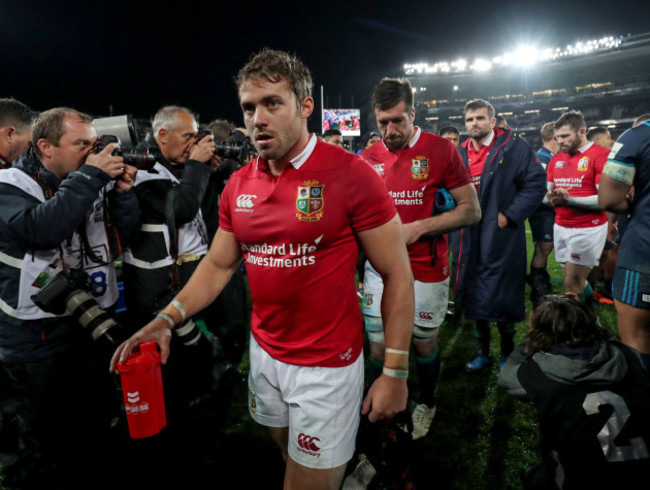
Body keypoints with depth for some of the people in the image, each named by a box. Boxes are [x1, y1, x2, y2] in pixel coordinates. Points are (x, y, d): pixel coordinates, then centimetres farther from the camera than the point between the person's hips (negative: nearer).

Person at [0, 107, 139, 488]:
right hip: (38, 337, -5)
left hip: (94, 324, 6)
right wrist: (90, 177, -27)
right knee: (48, 434, 11)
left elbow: (123, 233, 1)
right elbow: (42, 229, -32)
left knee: (101, 413, 21)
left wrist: (123, 192, -13)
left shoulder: (93, 182, 4)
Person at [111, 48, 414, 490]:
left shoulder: (351, 174, -17)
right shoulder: (239, 184, 1)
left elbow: (397, 275, -13)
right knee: (290, 454, 28)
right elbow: (218, 264, 7)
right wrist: (167, 319, -7)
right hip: (264, 352, 6)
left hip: (327, 366, -6)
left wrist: (395, 372, -13)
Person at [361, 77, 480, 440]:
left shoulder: (440, 150, -7)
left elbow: (472, 210, -8)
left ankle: (426, 403, 42)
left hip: (426, 269, -2)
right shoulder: (369, 158, 4)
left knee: (425, 343, 14)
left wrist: (418, 228, -18)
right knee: (379, 346, 8)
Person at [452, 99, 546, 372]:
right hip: (468, 241, 5)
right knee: (474, 298, 12)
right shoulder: (459, 154, 10)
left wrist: (509, 216, -15)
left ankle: (507, 354, 25)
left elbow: (536, 183, -8)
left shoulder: (515, 148, -3)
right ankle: (483, 351, 31)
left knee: (502, 299, 2)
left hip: (501, 238, -4)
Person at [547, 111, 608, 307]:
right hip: (561, 228, 7)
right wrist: (551, 198, -9)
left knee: (572, 283, -2)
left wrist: (569, 199, -25)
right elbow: (547, 191, 14)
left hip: (588, 229, -7)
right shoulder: (556, 159, 10)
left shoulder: (600, 155, -12)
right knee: (577, 280, 16)